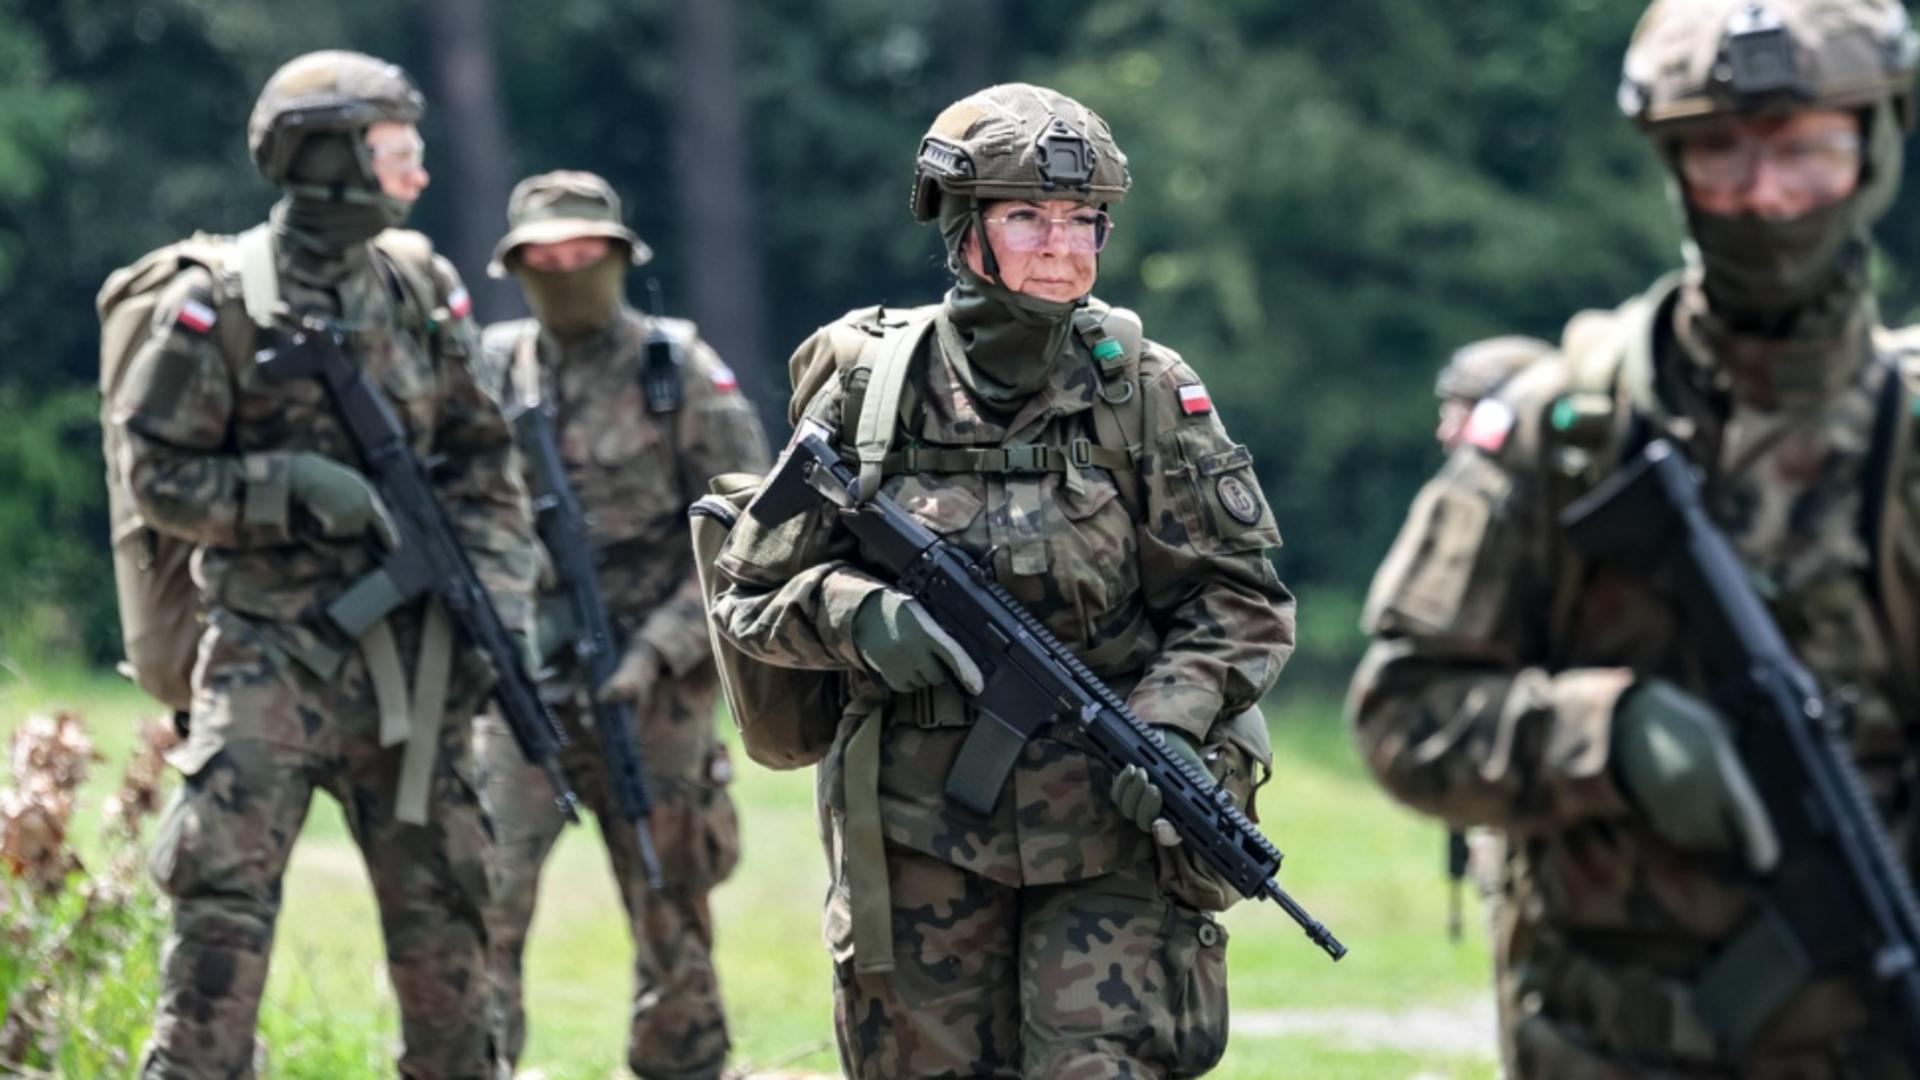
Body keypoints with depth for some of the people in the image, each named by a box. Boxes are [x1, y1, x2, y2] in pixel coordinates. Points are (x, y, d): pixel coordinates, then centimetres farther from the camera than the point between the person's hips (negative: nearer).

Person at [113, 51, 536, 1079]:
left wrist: (501, 603, 0)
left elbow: (480, 461, 12)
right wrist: (293, 486, -17)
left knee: (442, 907, 8)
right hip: (273, 652, -4)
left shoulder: (422, 288, 8)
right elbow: (158, 472, -4)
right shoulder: (218, 303, -6)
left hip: (409, 655, 4)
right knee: (223, 895, -13)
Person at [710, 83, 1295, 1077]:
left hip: (1109, 817, -1)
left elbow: (1240, 598, 2)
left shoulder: (1145, 390, 0)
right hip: (922, 833, 1)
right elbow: (755, 589, 6)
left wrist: (1169, 725, -15)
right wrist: (858, 615, -15)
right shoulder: (868, 383, 1)